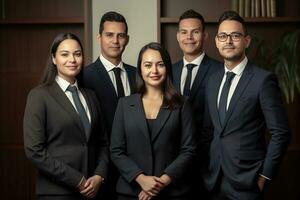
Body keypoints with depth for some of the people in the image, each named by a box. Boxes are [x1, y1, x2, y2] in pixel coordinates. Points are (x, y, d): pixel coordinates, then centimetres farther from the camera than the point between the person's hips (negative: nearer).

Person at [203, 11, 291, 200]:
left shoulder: (264, 79, -11)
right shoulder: (214, 80, 8)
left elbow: (281, 133, -11)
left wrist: (265, 175, -10)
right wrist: (210, 168, 7)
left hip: (246, 182, -6)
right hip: (214, 179, 6)